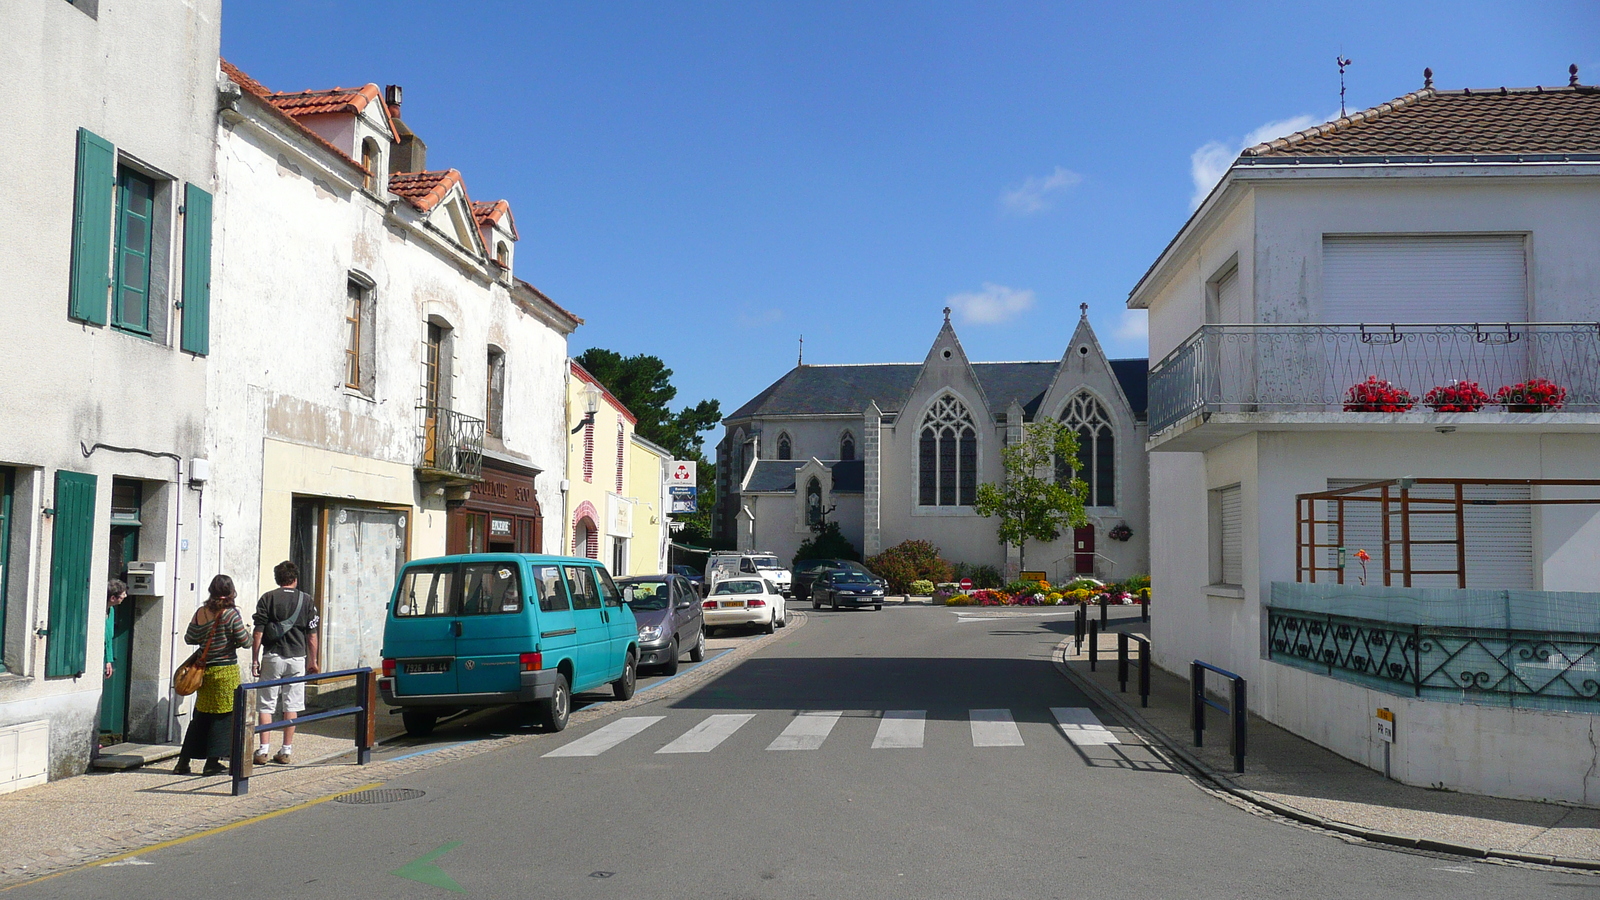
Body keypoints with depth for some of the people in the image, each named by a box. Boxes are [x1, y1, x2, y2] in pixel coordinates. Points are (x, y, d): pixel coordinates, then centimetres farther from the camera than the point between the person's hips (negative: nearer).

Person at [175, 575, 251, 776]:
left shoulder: (200, 613, 2)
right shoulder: (231, 614, -12)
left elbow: (189, 638, 9)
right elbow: (245, 642, -11)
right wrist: (247, 633, 11)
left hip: (205, 669, 5)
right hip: (226, 671, -5)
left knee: (201, 716, 14)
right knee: (223, 716, 3)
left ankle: (183, 762, 16)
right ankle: (212, 763, 4)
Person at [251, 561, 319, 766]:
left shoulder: (267, 598, 0)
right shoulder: (307, 600, 4)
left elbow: (258, 633, -3)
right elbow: (312, 635, 6)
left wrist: (255, 659, 4)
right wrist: (313, 661, 14)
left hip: (272, 657, -1)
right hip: (297, 658, 1)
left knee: (266, 705, 5)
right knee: (291, 705, 6)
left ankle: (264, 749, -1)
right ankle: (286, 751, 8)